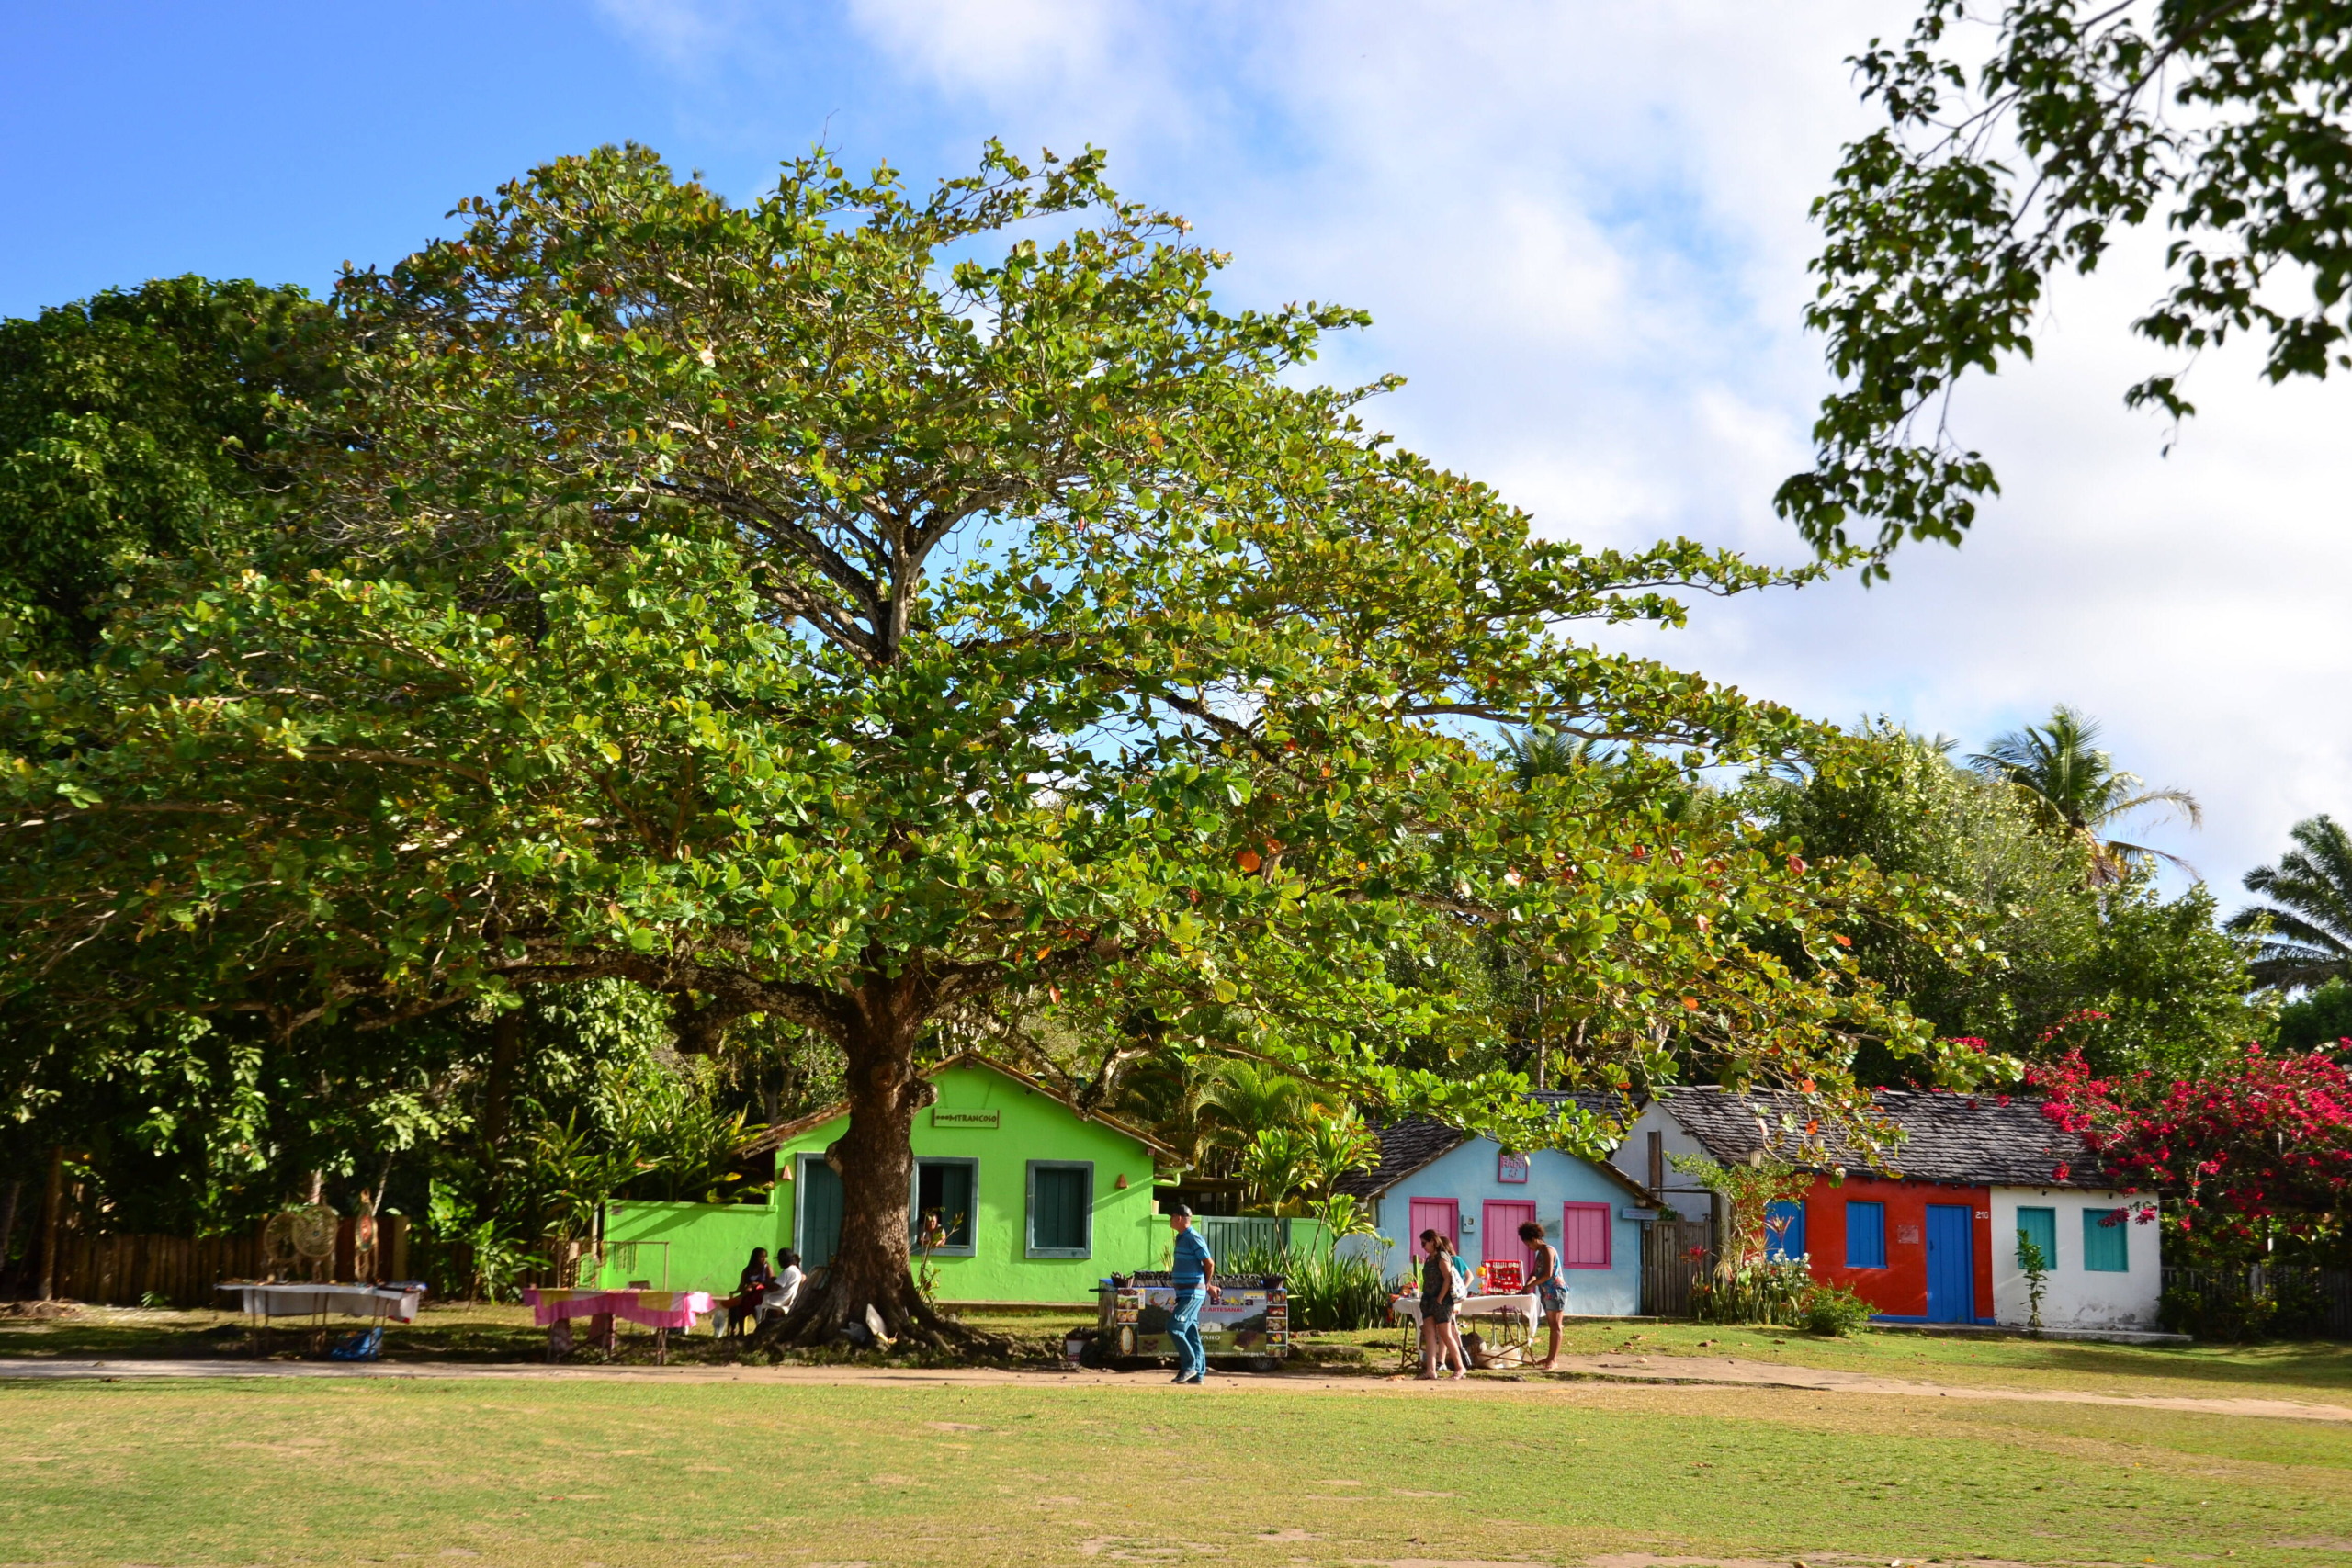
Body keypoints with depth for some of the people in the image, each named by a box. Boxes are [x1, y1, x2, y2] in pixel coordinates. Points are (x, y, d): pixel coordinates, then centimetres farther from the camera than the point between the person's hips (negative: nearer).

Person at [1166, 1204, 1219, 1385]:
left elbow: (1209, 1263, -15)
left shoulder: (1193, 1238, -14)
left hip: (1192, 1293, -10)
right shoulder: (1182, 1238, 16)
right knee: (1190, 1332, 9)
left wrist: (1207, 1285, 0)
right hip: (1185, 1293, 10)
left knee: (1174, 1327, -14)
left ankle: (1189, 1365, -8)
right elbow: (1206, 1265, 25)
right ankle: (1198, 1373, 11)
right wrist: (1209, 1286, 22)